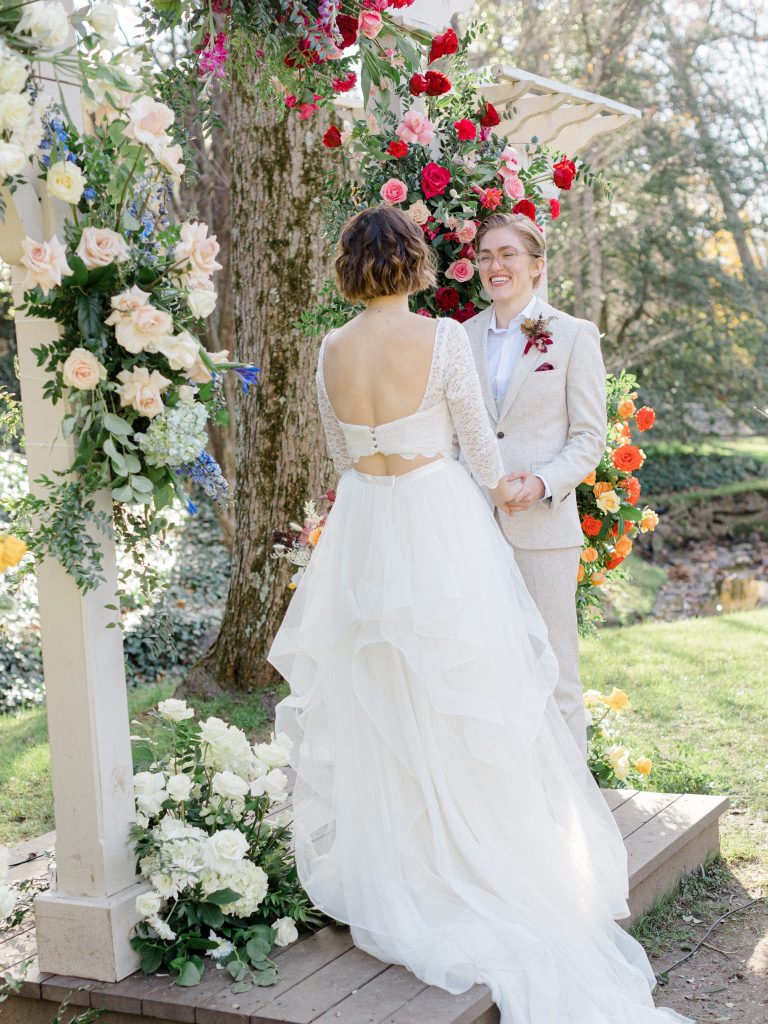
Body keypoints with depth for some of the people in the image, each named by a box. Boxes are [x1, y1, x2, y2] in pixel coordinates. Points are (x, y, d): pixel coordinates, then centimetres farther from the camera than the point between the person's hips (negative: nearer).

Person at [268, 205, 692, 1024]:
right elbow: (476, 438, -2)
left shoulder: (332, 351, -1)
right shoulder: (443, 339, -12)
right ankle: (479, 872, 13)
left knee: (376, 714, 12)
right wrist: (500, 486, 18)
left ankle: (388, 883, 23)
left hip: (363, 528, 4)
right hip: (440, 524, -3)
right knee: (454, 710, 5)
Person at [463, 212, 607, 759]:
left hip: (544, 523, -3)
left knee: (553, 671, 1)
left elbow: (589, 436, -1)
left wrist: (544, 482, -17)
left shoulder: (574, 335, 2)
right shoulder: (464, 336, 12)